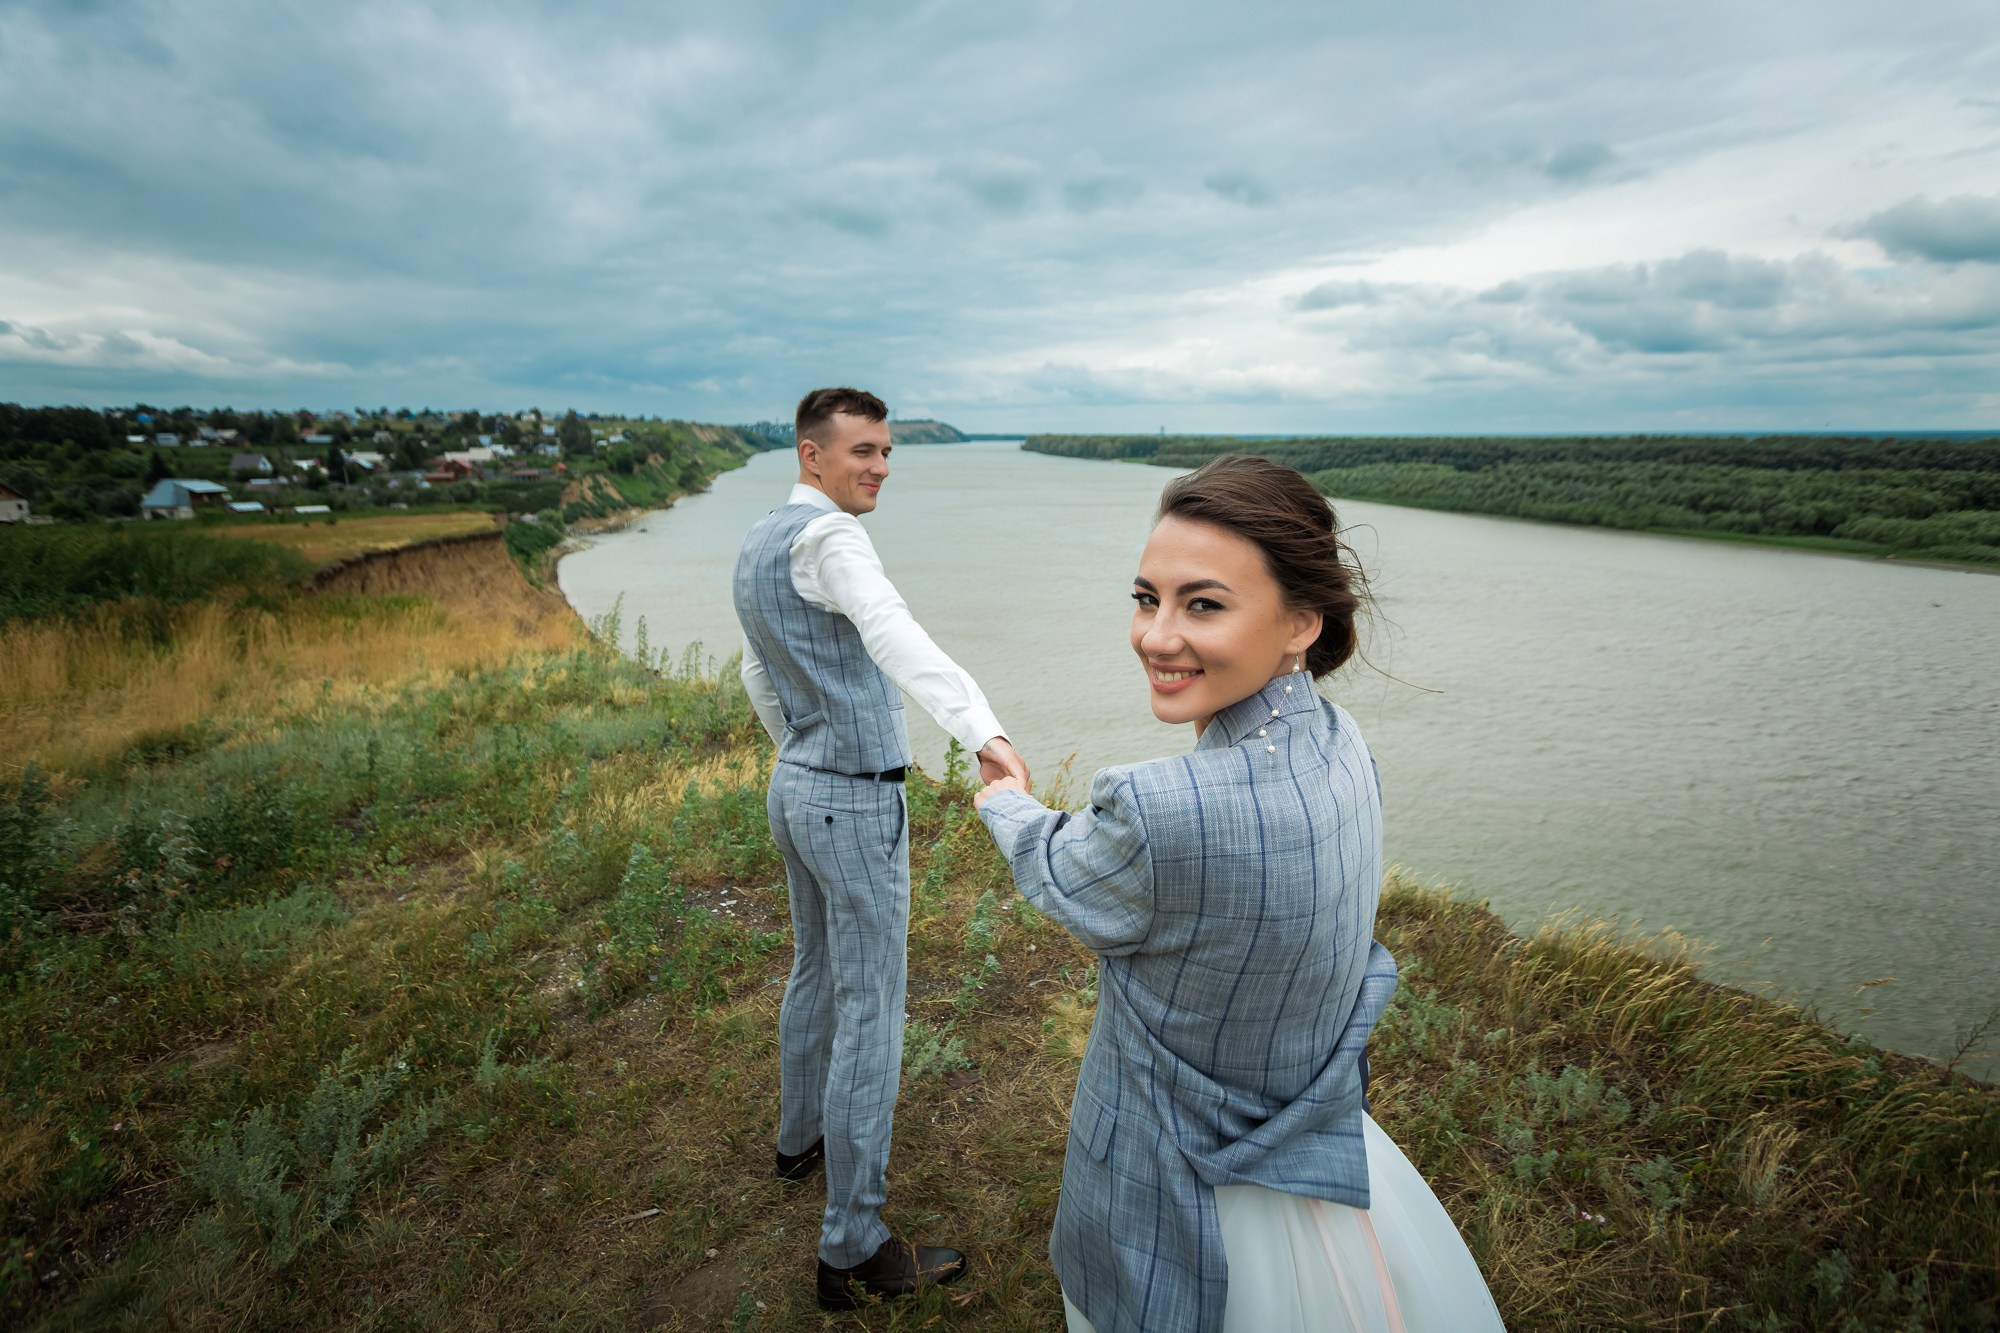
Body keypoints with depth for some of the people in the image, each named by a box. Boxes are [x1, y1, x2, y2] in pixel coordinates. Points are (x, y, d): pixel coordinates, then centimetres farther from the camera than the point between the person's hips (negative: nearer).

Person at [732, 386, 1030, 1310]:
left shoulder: (754, 549, 10)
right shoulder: (825, 535, -20)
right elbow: (893, 636, -40)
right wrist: (982, 730, -53)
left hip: (793, 788, 10)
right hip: (856, 804, -10)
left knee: (816, 970, 26)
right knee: (871, 1015, 0)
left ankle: (801, 1136, 48)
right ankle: (854, 1250, 13)